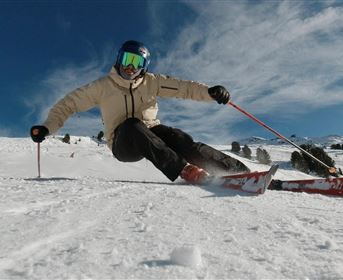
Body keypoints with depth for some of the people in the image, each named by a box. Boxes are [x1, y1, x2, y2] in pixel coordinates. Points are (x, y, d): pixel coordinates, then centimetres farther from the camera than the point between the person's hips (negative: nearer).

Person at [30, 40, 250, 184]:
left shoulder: (151, 82, 6)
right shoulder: (103, 86, 3)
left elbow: (183, 88, -3)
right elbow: (69, 104, 7)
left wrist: (209, 92, -21)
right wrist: (47, 127, -7)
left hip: (152, 133, 2)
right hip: (124, 143, -1)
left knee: (180, 139, -28)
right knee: (132, 124, -35)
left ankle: (238, 171, -32)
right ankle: (183, 170, -48)